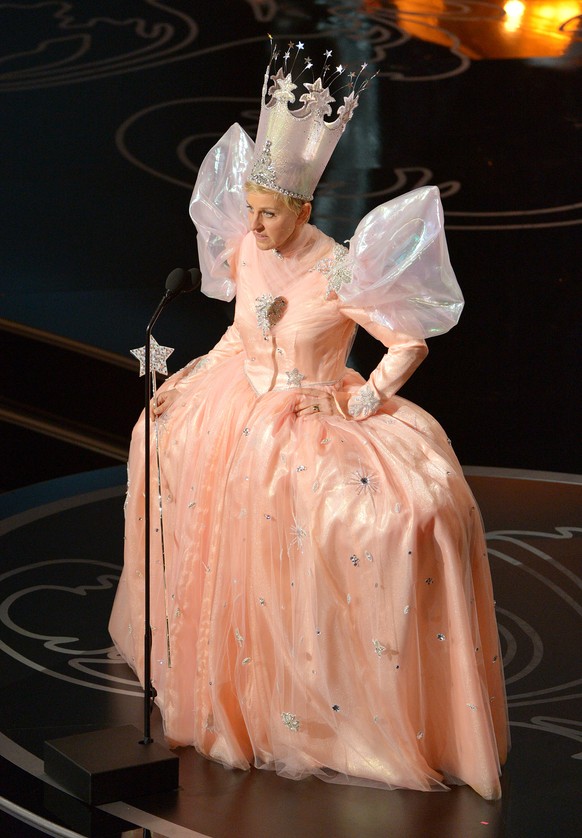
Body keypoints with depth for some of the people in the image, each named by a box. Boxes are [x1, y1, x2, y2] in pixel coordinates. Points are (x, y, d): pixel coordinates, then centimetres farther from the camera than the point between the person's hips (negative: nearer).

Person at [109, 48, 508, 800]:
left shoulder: (340, 273, -21)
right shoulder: (244, 252, -5)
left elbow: (411, 345, -15)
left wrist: (359, 405, -20)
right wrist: (193, 374, 9)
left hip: (316, 418, -6)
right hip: (243, 406, 6)